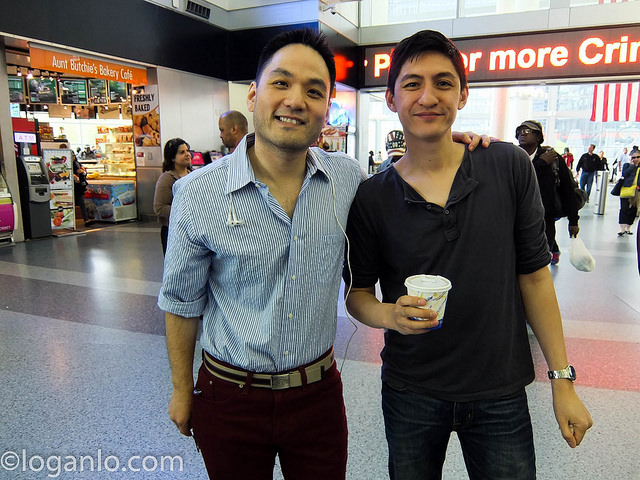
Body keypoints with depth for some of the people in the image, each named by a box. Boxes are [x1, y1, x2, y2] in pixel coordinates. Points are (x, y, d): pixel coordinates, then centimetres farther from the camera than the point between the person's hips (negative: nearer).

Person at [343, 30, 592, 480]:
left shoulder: (510, 167, -7)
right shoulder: (370, 197, -9)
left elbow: (534, 275, -1)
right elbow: (357, 293, 0)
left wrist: (563, 379, 0)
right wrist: (391, 315, -23)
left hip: (501, 393, 1)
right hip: (410, 394, 0)